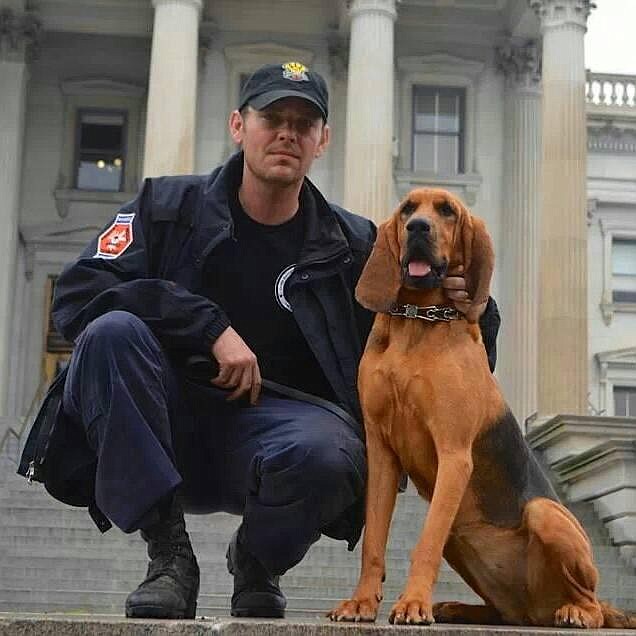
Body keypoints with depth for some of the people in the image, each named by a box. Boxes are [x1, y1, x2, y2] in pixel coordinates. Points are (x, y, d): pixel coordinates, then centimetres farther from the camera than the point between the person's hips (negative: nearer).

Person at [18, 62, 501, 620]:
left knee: (327, 452, -36)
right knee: (113, 331, -29)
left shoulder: (355, 246, 8)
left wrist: (462, 309, -13)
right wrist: (211, 328, -19)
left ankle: (256, 563, 1)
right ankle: (168, 556, -20)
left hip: (278, 418, 0)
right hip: (169, 426, 0)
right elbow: (78, 292, -10)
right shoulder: (167, 207, 5)